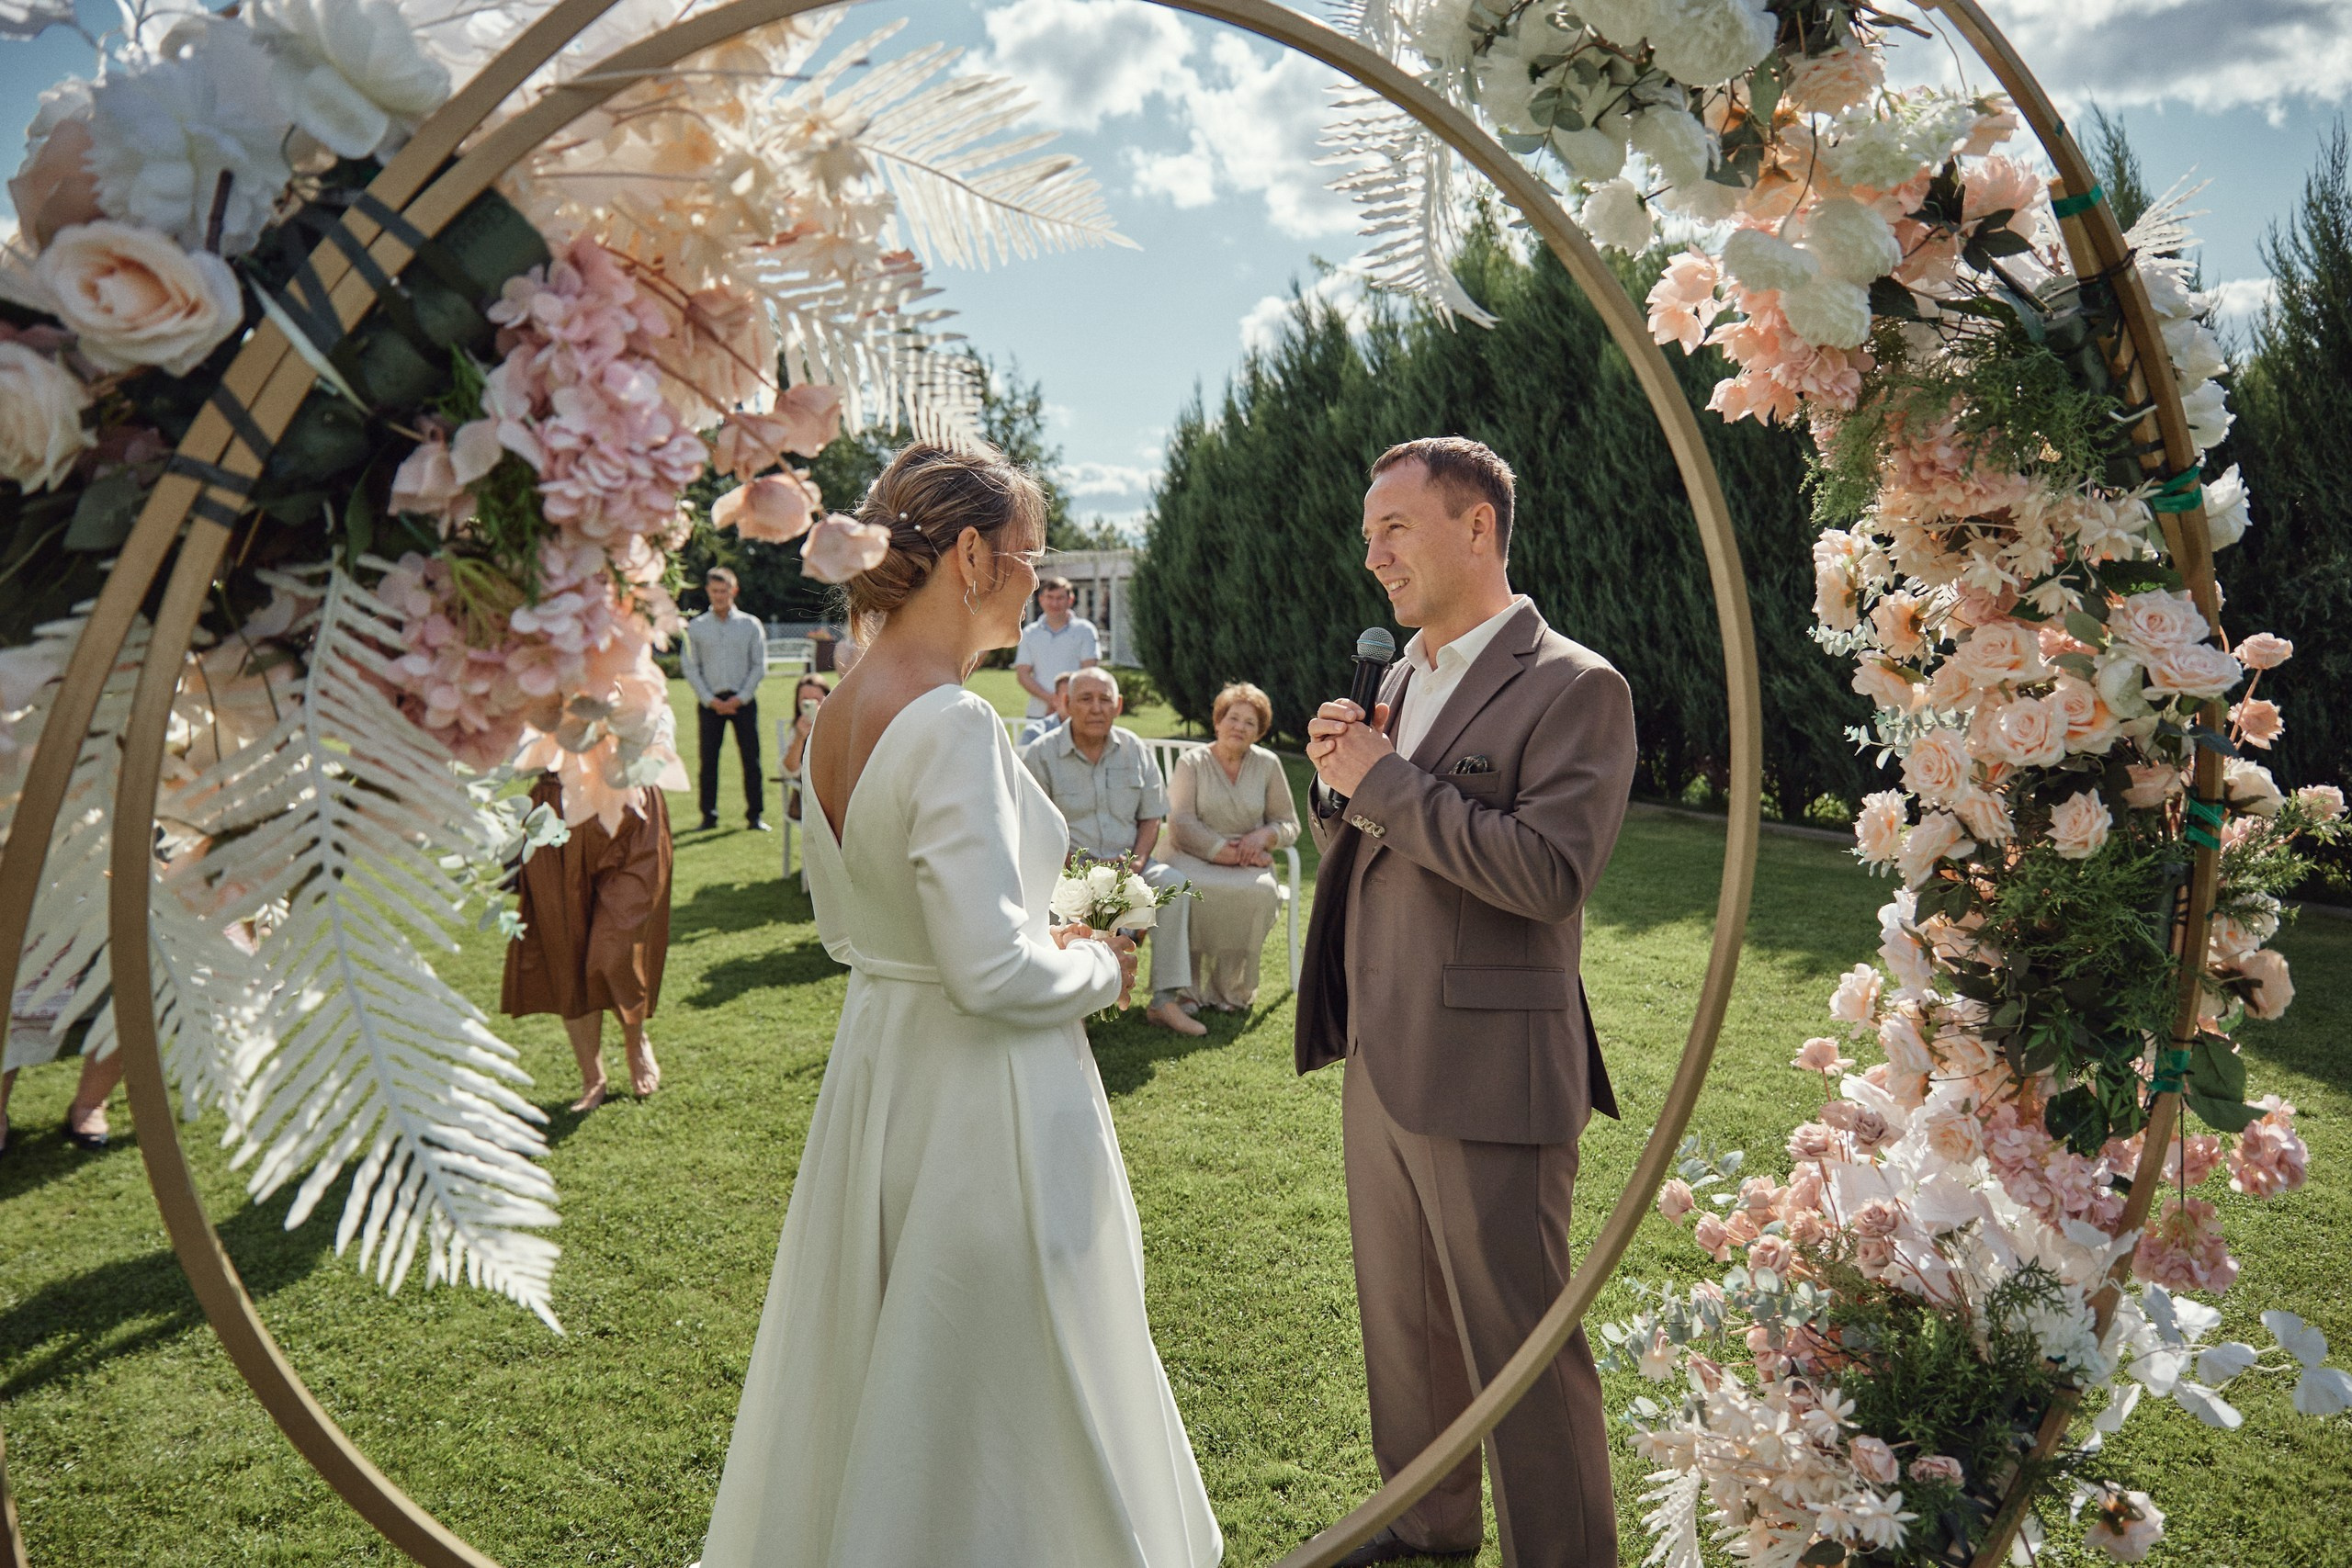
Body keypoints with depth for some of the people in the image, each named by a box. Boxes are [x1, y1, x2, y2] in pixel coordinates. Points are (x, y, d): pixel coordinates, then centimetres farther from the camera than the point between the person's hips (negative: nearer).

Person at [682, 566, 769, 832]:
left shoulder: (750, 625, 6)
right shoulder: (695, 627, 7)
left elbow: (759, 665, 4)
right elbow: (689, 667, 5)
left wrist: (739, 698, -6)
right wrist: (711, 700, -5)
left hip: (743, 700, 0)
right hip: (710, 701, 0)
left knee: (751, 758, -4)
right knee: (708, 759, 0)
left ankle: (754, 815, 2)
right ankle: (709, 815, 7)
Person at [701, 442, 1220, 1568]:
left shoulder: (836, 713, 3)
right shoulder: (955, 726, -23)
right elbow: (993, 972, -25)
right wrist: (1100, 969, -5)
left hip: (874, 1063, 9)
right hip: (981, 1095, -8)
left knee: (875, 1383, 24)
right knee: (991, 1389, 10)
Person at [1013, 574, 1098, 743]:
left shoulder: (1084, 630, 7)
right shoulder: (1029, 633, 14)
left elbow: (1088, 672, 1)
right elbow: (1022, 673, 7)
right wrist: (1050, 698, -9)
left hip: (1076, 714, -2)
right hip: (1039, 715, 2)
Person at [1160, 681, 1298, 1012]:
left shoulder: (1268, 764, 10)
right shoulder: (1191, 762, 4)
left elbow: (1290, 825, 11)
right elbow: (1180, 823, -6)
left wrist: (1263, 836, -12)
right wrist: (1223, 850, -19)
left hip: (1249, 862, 2)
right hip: (1195, 857, -2)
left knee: (1260, 890, -33)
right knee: (1187, 888, -37)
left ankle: (1234, 990, -18)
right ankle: (1191, 987, -22)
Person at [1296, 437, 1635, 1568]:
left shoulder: (1574, 689, -12)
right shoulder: (1401, 679, 13)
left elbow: (1550, 872, -24)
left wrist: (1387, 780, -19)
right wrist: (1339, 781, -3)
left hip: (1484, 1078, -8)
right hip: (1378, 1063, 8)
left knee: (1520, 1346, 5)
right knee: (1401, 1321, 21)